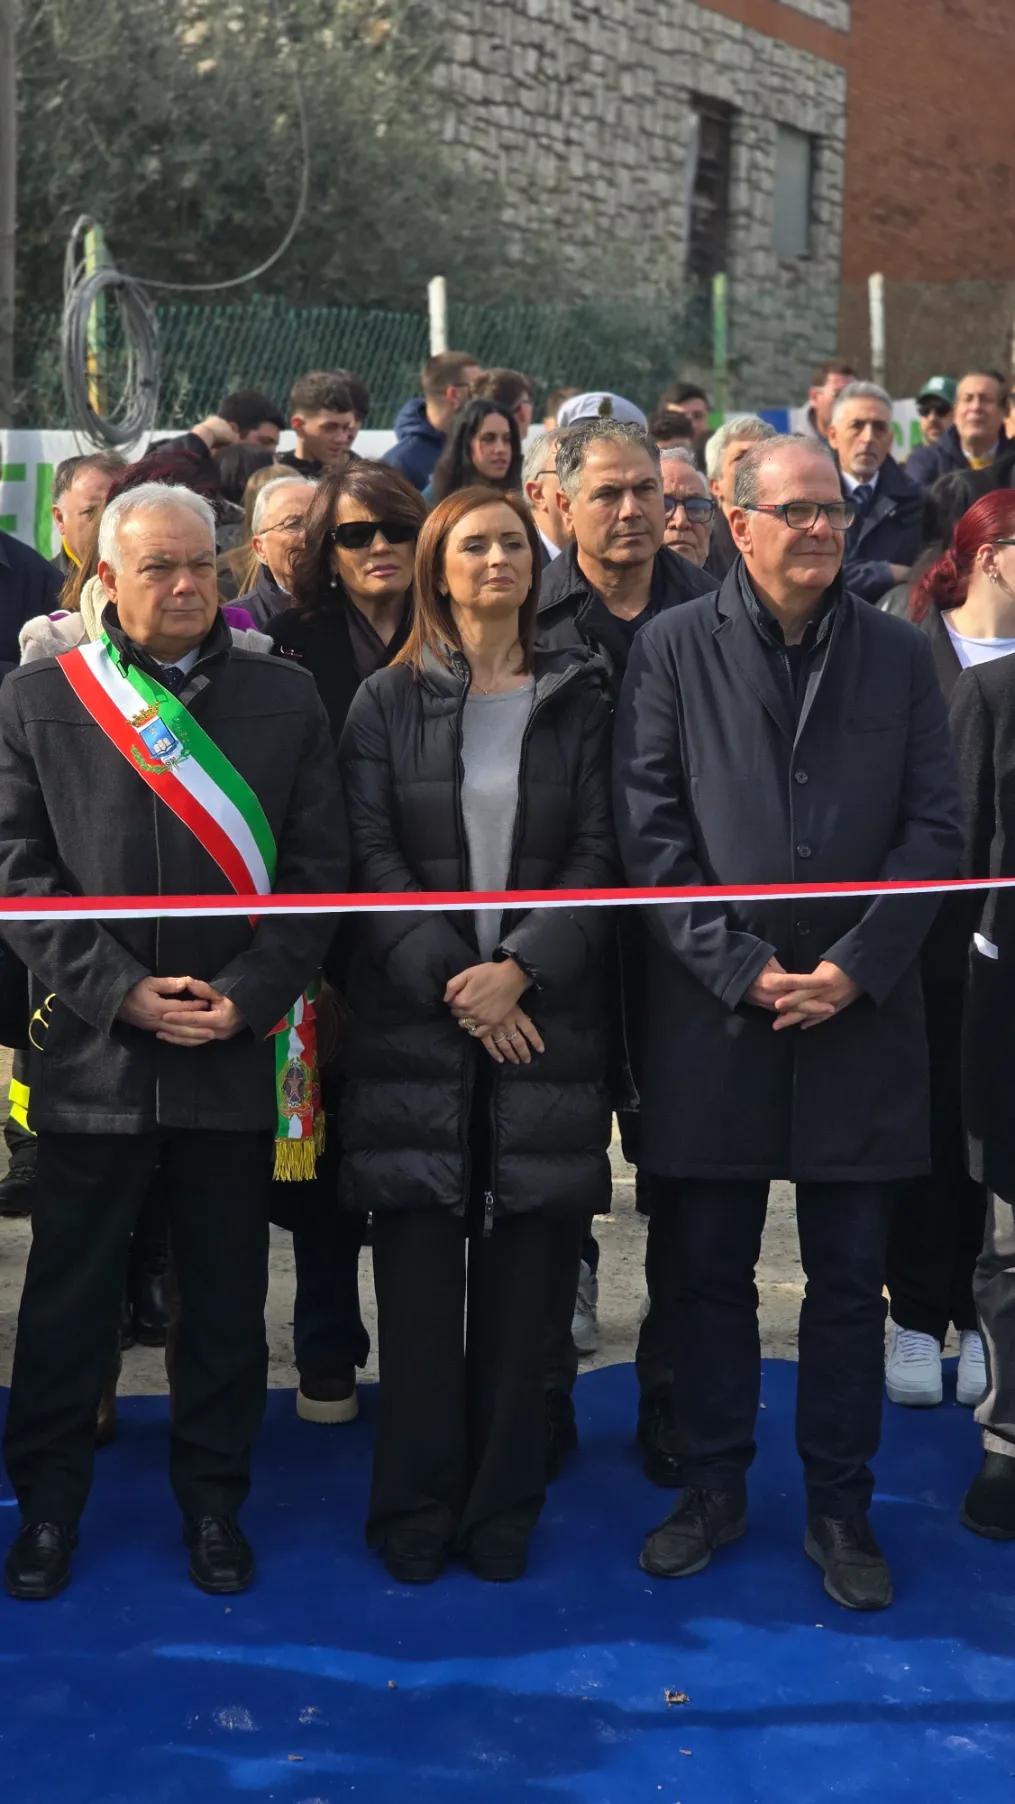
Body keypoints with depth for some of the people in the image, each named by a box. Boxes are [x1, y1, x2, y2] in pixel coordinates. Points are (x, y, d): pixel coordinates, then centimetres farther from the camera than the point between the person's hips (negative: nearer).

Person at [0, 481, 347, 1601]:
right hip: (92, 1051, -1)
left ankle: (213, 1499, 26)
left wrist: (245, 996, -10)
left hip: (234, 1051, 1)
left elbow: (317, 870, 2)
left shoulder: (285, 699, 5)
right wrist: (120, 993, -11)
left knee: (225, 1297, 10)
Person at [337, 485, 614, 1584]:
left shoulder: (579, 702, 9)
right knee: (418, 1274, 1)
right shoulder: (387, 702, 7)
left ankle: (503, 1508, 14)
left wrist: (520, 969, -12)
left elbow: (597, 855, 2)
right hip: (412, 1016, 0)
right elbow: (370, 856, -1)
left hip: (541, 1016, 1)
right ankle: (416, 1507, 12)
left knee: (520, 1271, 3)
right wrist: (448, 978, -12)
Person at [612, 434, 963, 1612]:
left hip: (861, 1017, 1)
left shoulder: (899, 655, 7)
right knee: (706, 1270, 8)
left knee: (849, 1276, 7)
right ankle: (712, 1491, 24)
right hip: (712, 1016, -1)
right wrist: (742, 969, -11)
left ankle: (840, 1507, 20)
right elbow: (649, 829, -3)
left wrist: (856, 968, -9)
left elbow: (935, 828, 3)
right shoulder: (673, 650, 3)